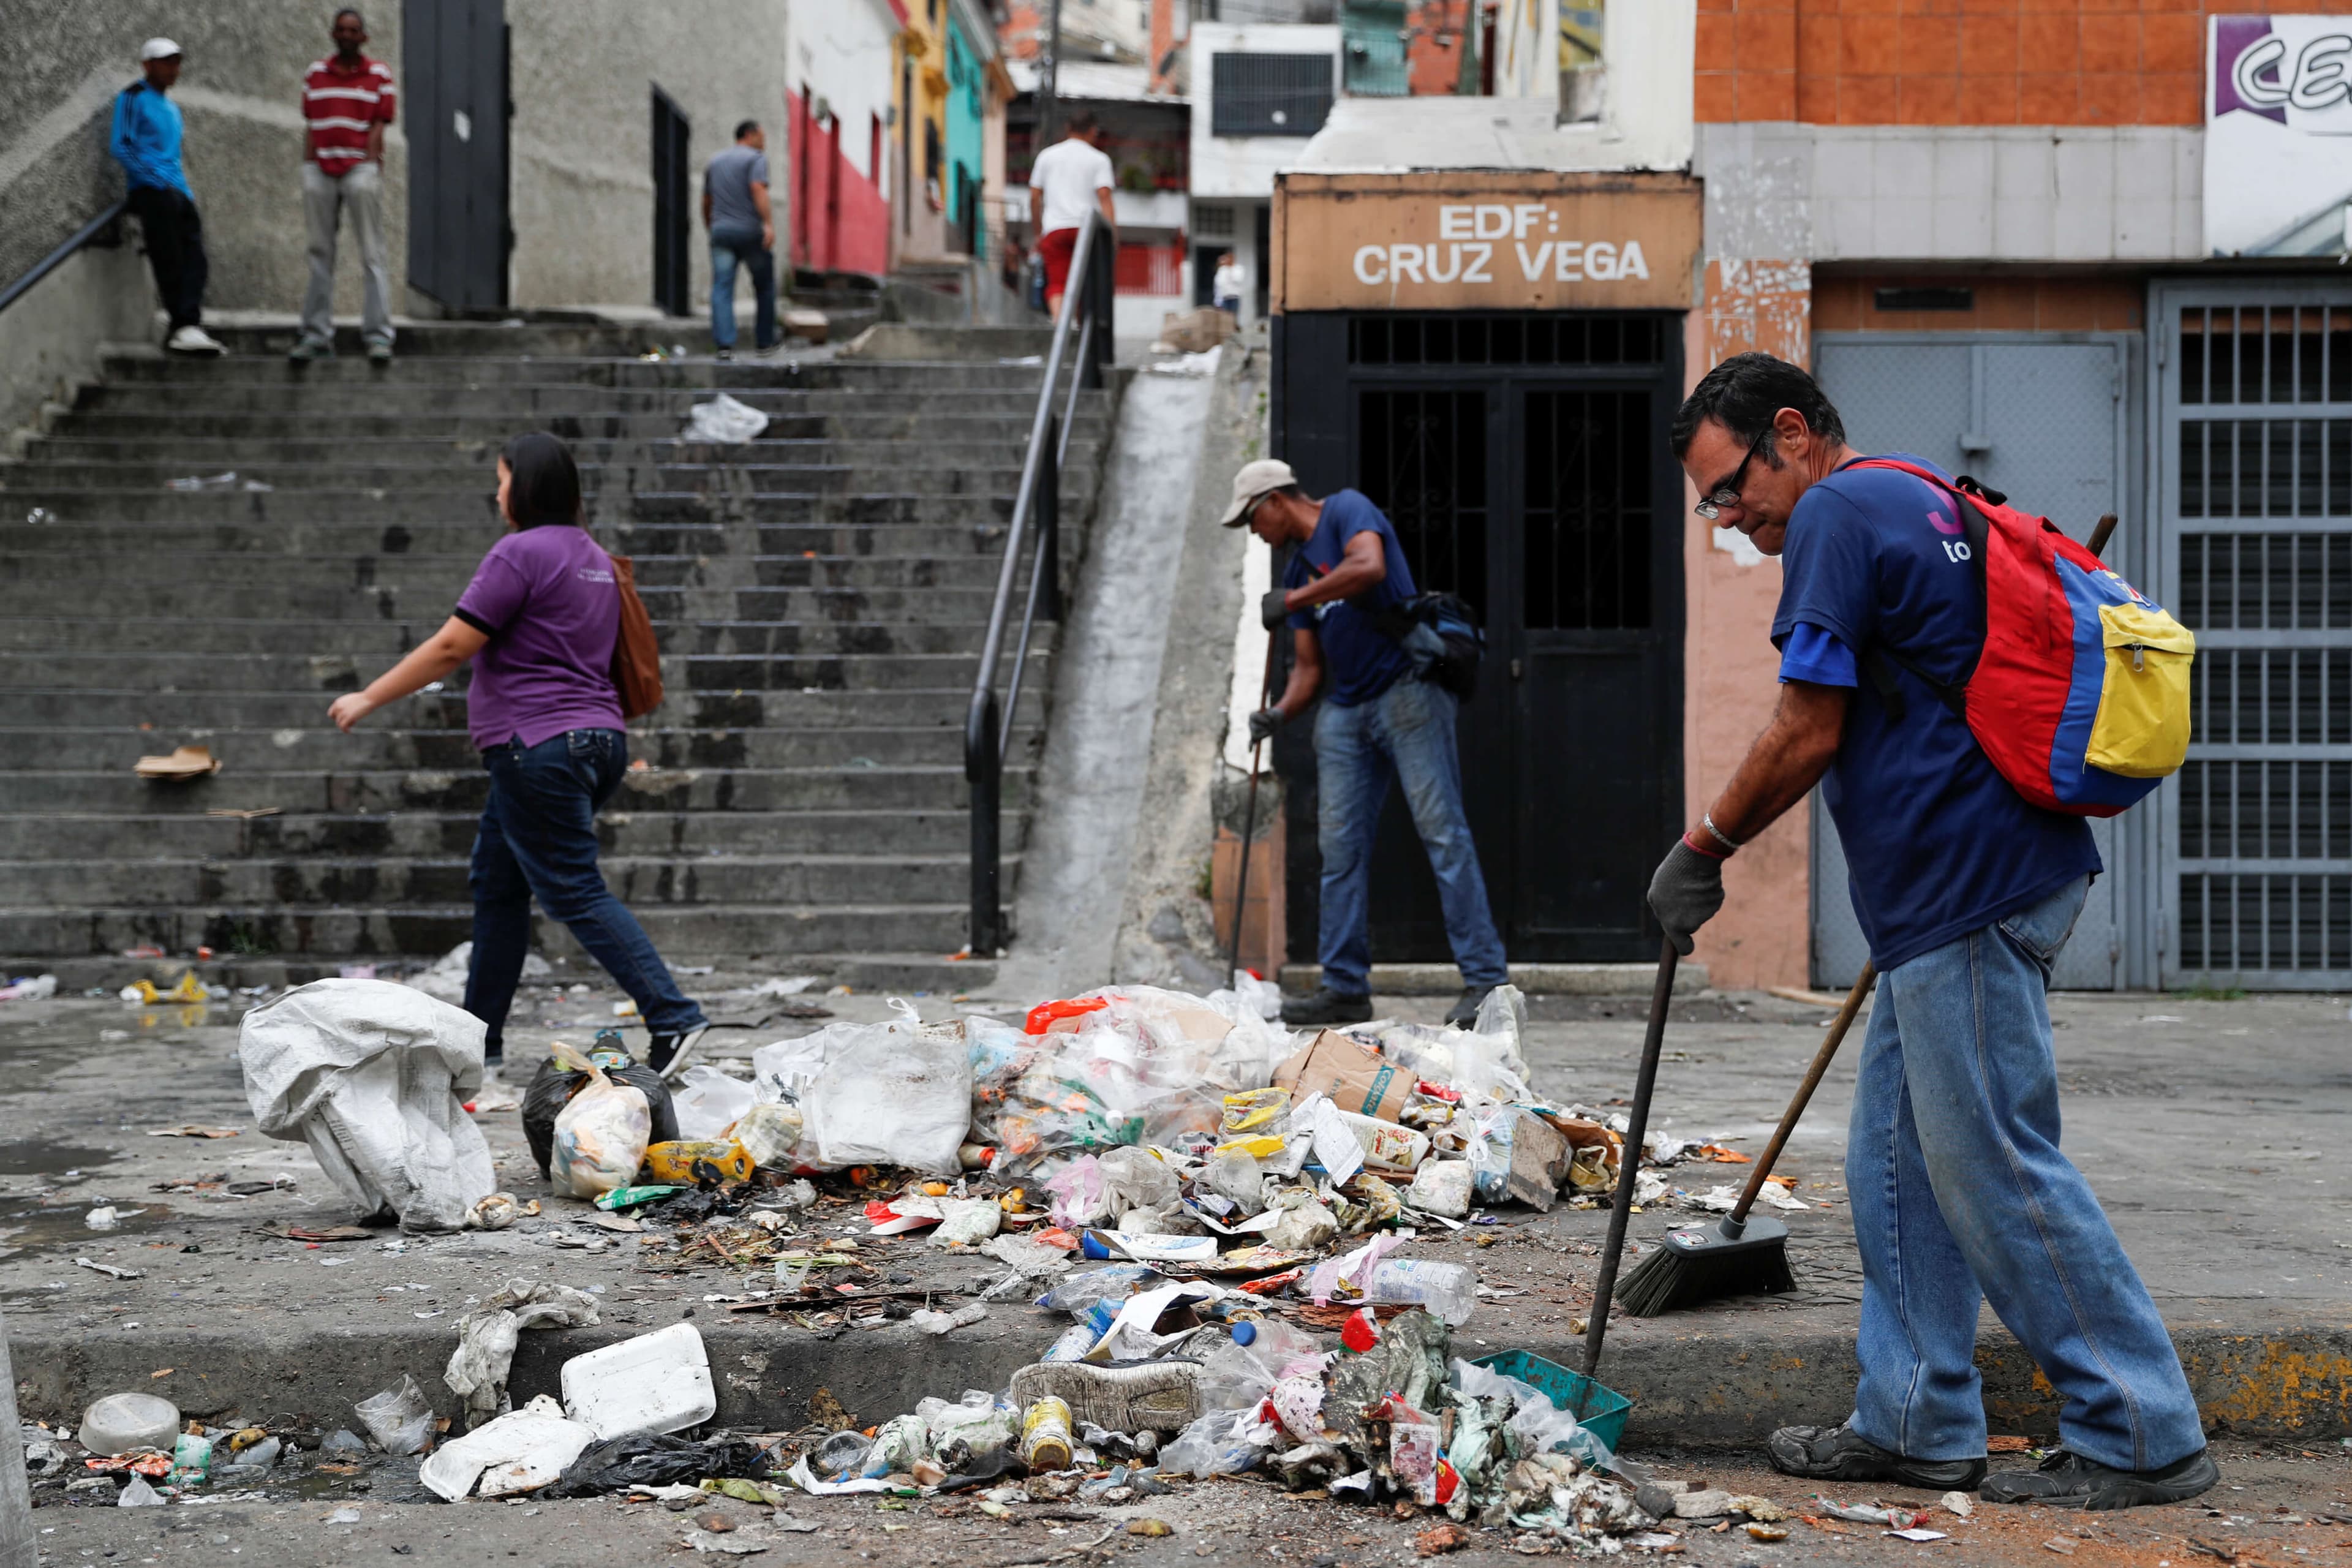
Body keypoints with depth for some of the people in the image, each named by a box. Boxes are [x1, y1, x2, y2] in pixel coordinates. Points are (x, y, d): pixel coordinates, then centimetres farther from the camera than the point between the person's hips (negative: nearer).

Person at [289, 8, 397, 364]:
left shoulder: (379, 74, 6)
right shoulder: (315, 73, 14)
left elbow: (378, 127, 1)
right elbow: (312, 126, 14)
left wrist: (371, 170, -9)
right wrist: (308, 171, 6)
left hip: (360, 167, -3)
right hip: (320, 170, 3)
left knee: (371, 255, -7)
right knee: (320, 254, 4)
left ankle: (378, 336, -8)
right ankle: (317, 336, 7)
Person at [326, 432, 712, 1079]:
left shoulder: (520, 553, -11)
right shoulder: (595, 558, 17)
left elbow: (451, 646, -13)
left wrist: (368, 698, -5)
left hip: (540, 746, -9)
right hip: (600, 738, 9)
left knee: (576, 892, -9)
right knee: (497, 882, 16)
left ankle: (674, 1019, -18)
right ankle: (480, 1037, 21)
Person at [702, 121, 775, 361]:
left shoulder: (715, 162, 19)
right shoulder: (756, 159, -1)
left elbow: (706, 202, 22)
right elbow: (758, 190, -17)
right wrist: (769, 224, -24)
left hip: (721, 232, 4)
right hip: (750, 231, -4)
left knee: (722, 289, -5)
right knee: (765, 287, 10)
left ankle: (724, 343, -18)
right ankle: (764, 342, 15)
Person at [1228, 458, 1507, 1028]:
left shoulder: (1347, 510, 0)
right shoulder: (1299, 569, 22)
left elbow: (1369, 567, -22)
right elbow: (1309, 666, 20)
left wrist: (1292, 601, -14)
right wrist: (1280, 713, 1)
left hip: (1406, 695, -9)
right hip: (1345, 712, 9)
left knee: (1441, 830, -11)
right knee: (1341, 848, 5)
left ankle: (1484, 980, -12)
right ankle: (1345, 988, 9)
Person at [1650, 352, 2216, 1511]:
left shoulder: (1837, 514, -11)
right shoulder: (1922, 504, 20)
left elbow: (1809, 734, -13)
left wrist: (1702, 849, -2)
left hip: (1966, 892, -11)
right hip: (1971, 884, 11)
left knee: (1994, 1168, -6)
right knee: (1897, 1164, 13)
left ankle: (2143, 1437, 1)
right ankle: (1917, 1422, 18)